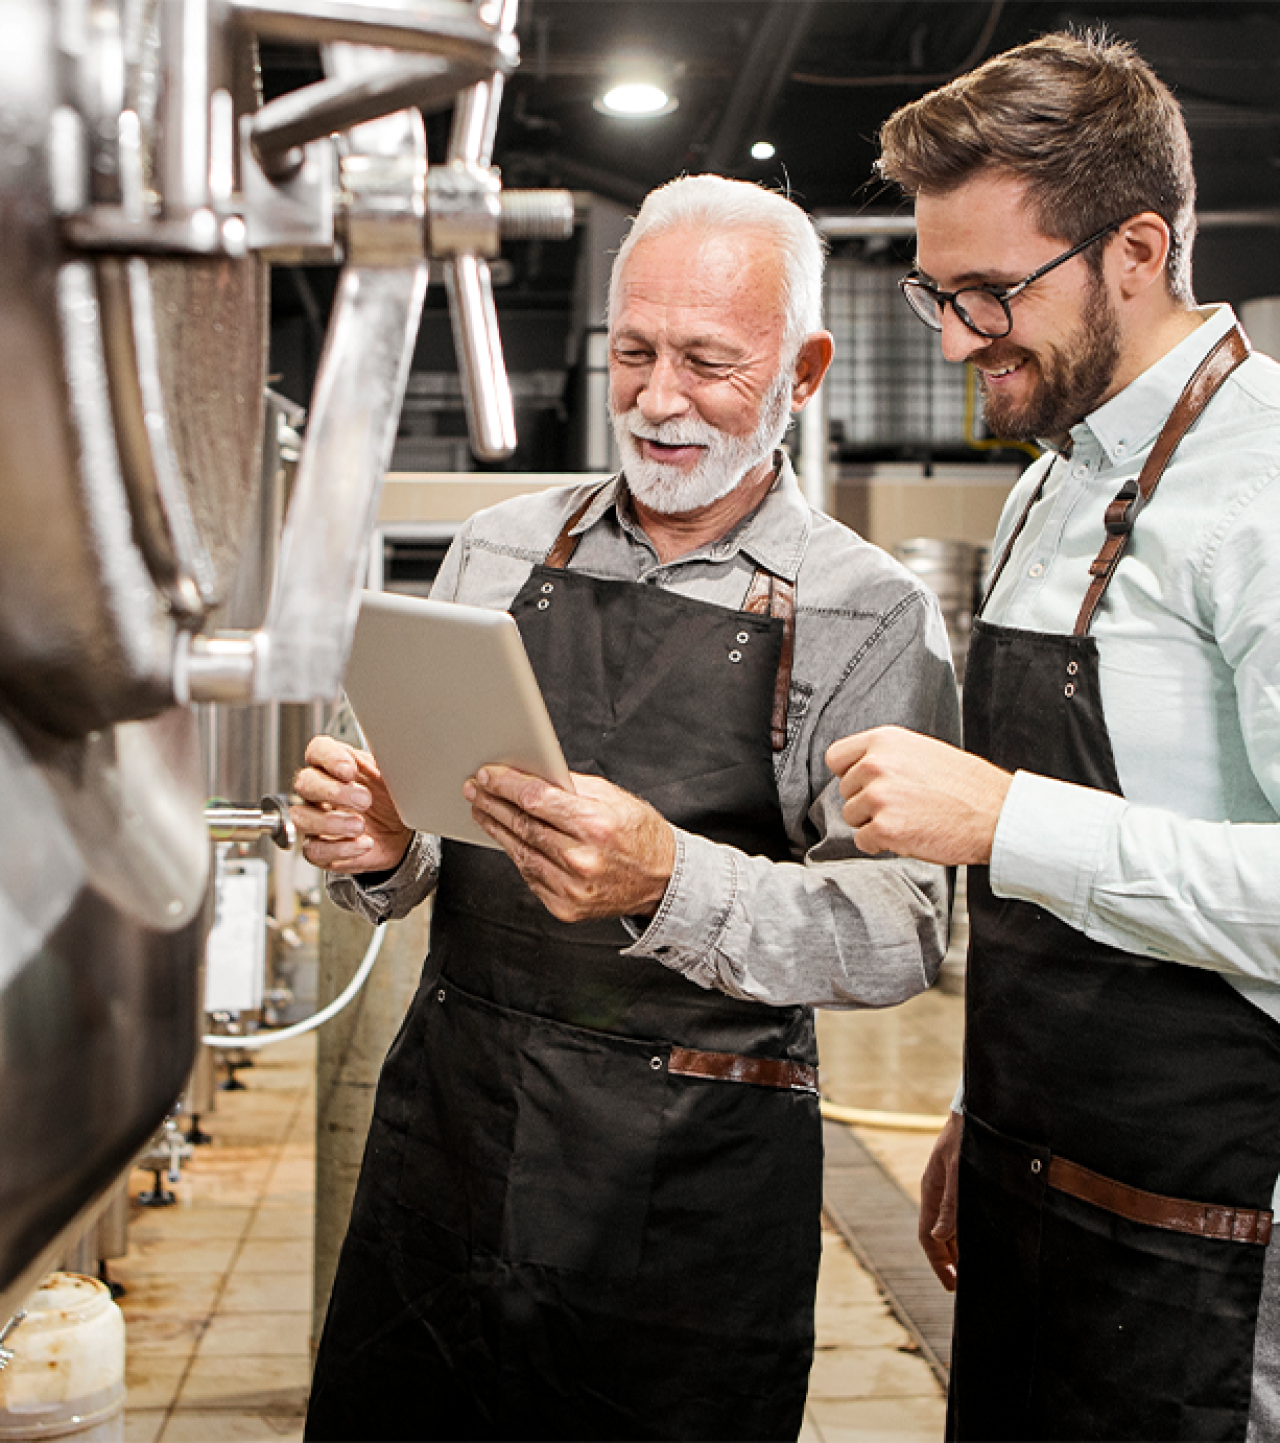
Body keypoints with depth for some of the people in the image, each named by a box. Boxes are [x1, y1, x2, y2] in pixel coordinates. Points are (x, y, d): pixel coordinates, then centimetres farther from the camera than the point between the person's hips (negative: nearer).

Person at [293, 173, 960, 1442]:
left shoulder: (871, 616, -5)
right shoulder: (499, 551, 7)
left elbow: (902, 933, -15)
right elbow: (420, 833, 11)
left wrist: (670, 884, -31)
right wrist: (377, 849, -12)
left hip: (695, 1192, -3)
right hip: (441, 1133, 4)